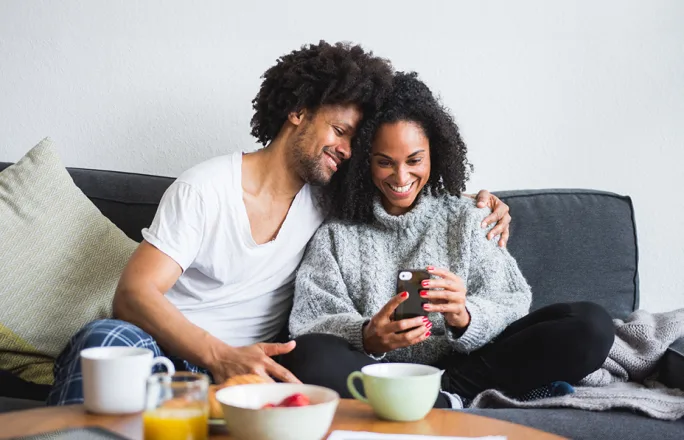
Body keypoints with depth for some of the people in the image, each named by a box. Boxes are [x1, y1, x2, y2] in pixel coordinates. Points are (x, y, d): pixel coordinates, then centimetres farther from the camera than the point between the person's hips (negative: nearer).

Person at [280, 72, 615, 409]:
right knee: (306, 356, -35)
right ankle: (451, 405, -26)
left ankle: (448, 387, -21)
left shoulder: (465, 218, 14)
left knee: (592, 324, -17)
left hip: (459, 364, 2)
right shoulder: (336, 233, 10)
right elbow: (311, 322, -2)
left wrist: (463, 317, -20)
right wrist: (367, 337, -24)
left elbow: (512, 304, 4)